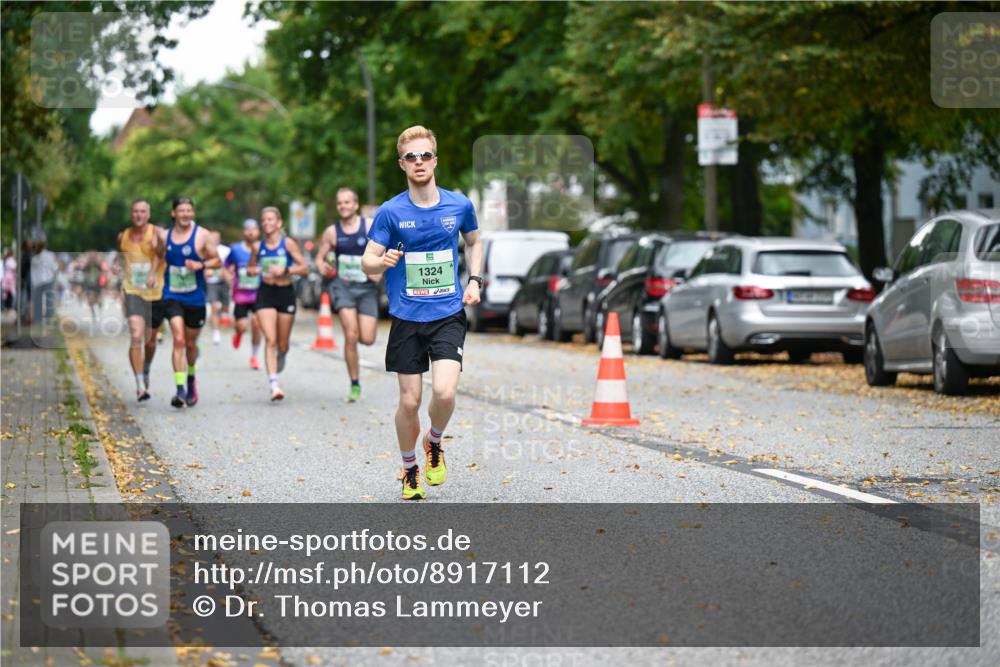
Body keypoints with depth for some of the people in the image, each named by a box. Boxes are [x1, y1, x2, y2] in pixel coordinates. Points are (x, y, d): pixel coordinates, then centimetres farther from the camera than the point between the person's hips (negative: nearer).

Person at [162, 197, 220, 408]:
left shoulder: (202, 235, -4)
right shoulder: (165, 236, 3)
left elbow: (217, 260, 0)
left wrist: (200, 265, -18)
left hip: (195, 298, 0)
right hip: (172, 296, 0)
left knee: (191, 343, 14)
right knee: (178, 339, -17)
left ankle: (191, 379, 43)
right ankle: (180, 389, -21)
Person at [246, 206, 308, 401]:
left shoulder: (288, 243, -4)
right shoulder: (258, 246, 5)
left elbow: (304, 268, -6)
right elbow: (250, 268, 19)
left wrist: (285, 270, -20)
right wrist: (253, 270, -4)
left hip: (286, 293, -1)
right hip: (265, 293, 1)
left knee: (282, 344, 9)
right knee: (270, 339, -14)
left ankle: (280, 358, 47)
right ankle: (274, 385, -20)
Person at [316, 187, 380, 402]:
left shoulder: (370, 227, -1)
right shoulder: (331, 232, 4)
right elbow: (320, 257, 11)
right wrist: (322, 266, -12)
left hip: (367, 287, 0)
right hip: (343, 286, 0)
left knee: (367, 339, -8)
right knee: (351, 336, -16)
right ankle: (355, 385, -5)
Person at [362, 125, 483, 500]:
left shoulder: (459, 205, 1)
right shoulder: (391, 212, -6)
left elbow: (473, 242, 21)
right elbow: (367, 262, -5)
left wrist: (474, 280, 7)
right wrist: (382, 261, -28)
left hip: (449, 315, 0)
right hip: (407, 318, 0)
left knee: (444, 392, -16)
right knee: (409, 401, 2)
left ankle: (434, 444, 16)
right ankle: (409, 470, 25)